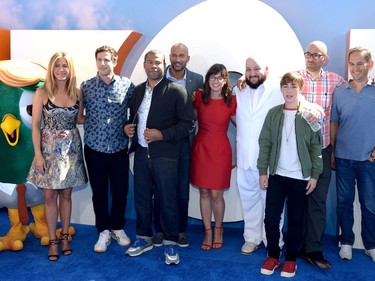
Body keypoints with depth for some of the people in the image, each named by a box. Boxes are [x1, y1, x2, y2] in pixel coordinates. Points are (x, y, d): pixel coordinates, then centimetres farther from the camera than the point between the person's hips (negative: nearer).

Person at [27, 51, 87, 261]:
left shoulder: (77, 92, 0)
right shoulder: (42, 93, -7)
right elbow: (35, 125, -7)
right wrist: (38, 154, -10)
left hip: (71, 148, 2)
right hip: (49, 149, -2)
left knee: (66, 194, 12)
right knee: (50, 196, 5)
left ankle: (65, 236, 26)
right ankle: (53, 240, 19)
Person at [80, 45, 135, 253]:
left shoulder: (127, 85, -3)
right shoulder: (86, 86, -4)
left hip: (119, 149, 0)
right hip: (94, 149, 0)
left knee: (120, 191, 11)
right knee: (99, 192, 10)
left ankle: (118, 228, 32)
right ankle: (104, 231, 27)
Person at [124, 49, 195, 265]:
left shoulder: (176, 91, -7)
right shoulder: (138, 90, 11)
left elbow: (188, 124, -11)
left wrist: (162, 134, -19)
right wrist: (128, 126, 1)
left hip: (165, 155, -5)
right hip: (141, 153, 5)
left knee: (167, 200, 4)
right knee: (141, 198, 14)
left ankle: (171, 243, 21)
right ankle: (144, 238, 31)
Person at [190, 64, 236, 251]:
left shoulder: (231, 101, -3)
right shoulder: (198, 97, 0)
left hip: (220, 150, -1)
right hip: (200, 148, 2)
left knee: (216, 194, 1)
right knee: (204, 192, 8)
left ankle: (218, 229, 27)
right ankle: (207, 231, 24)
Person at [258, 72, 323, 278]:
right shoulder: (273, 113, 3)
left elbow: (316, 146, -1)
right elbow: (265, 143, 3)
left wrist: (315, 174, -5)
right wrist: (263, 171, -2)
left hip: (300, 177, -1)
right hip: (277, 175, 2)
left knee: (295, 220, 8)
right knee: (271, 217, 2)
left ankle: (291, 258, 23)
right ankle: (273, 255, 21)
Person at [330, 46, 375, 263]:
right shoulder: (340, 92, 3)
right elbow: (334, 123, 7)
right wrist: (331, 152, 4)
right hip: (343, 157, 2)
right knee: (344, 202, 10)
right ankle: (346, 242, 25)